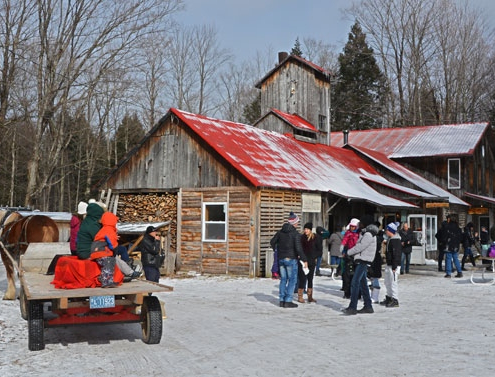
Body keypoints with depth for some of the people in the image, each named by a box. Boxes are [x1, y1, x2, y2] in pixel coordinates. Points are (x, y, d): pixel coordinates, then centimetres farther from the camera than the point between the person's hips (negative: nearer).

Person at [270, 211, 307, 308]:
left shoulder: (281, 231, 6)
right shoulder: (295, 234, -13)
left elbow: (272, 241, 14)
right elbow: (298, 248, -19)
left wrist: (277, 251, 29)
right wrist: (304, 260, -14)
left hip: (281, 259, 6)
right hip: (291, 259, -6)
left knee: (283, 279, 14)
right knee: (292, 280, 0)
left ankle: (281, 300, 14)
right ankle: (288, 301, -3)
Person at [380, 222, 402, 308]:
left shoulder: (396, 241, -18)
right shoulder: (390, 239, 13)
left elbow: (396, 254, -22)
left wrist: (394, 266, -23)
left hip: (394, 265, -11)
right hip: (388, 264, 11)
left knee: (393, 282, -6)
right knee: (387, 281, 17)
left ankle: (395, 300, 0)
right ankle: (389, 298, 29)